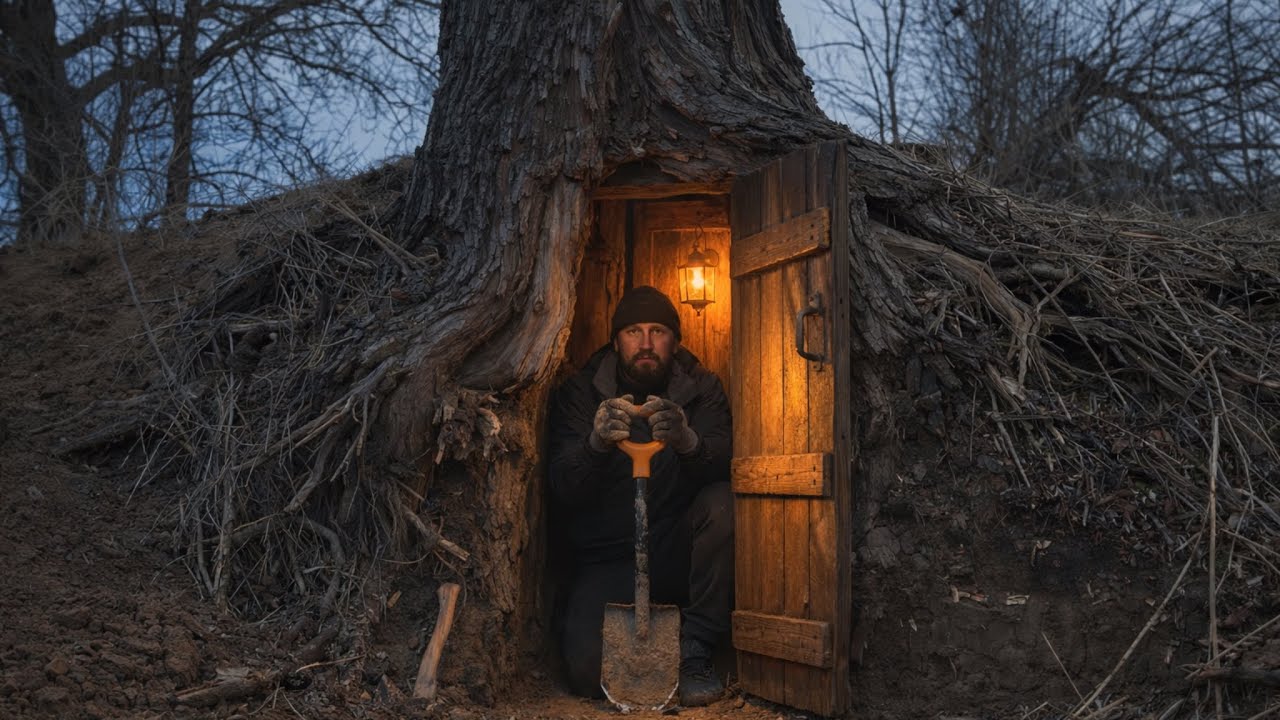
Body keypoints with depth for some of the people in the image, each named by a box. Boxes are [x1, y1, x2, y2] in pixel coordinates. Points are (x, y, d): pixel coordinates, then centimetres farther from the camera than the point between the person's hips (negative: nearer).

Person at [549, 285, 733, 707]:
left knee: (721, 502, -29)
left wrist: (688, 442, -41)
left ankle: (695, 654, -16)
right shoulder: (580, 393, -2)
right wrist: (596, 443, -35)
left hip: (678, 555, 1)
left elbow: (724, 464, -17)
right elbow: (562, 496, -13)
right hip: (608, 558, -1)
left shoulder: (701, 388, 1)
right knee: (588, 672, -23)